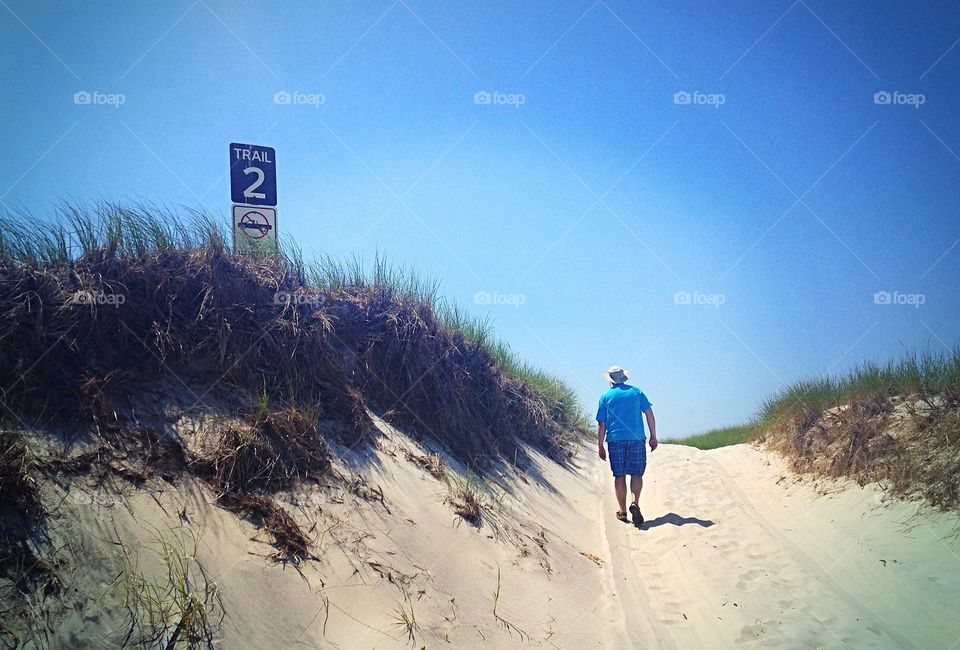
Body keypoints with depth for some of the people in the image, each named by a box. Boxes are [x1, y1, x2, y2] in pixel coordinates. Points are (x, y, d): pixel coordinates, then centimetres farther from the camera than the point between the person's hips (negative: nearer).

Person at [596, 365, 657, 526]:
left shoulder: (606, 396, 5)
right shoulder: (637, 392, 7)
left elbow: (601, 424, 3)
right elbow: (649, 414, 3)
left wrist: (600, 446, 7)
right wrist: (653, 436, 8)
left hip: (616, 439, 0)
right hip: (637, 439, 0)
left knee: (619, 475, 6)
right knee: (636, 473, 6)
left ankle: (622, 512, 7)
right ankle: (635, 503, -15)